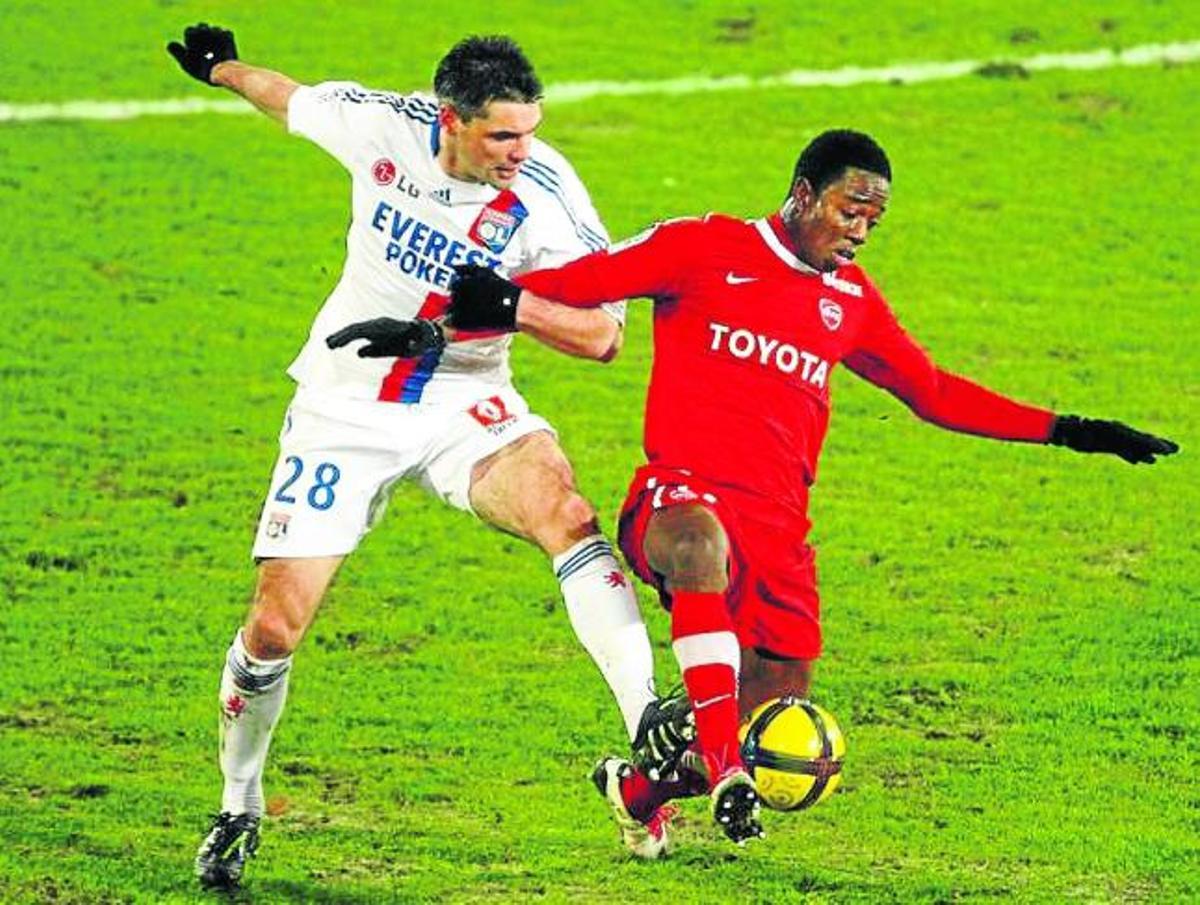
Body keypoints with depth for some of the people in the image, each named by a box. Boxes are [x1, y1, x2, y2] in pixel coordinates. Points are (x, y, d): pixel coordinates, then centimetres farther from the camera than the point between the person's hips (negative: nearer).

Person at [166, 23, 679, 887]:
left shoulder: (545, 193, -18)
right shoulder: (379, 126, -13)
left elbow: (602, 335, -16)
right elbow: (293, 98, 10)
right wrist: (221, 67, 29)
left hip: (464, 406, -1)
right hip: (344, 408, 1)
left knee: (565, 513, -32)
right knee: (275, 626, -4)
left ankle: (650, 732, -39)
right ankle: (238, 807, 22)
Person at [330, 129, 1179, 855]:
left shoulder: (853, 303, 16)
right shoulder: (705, 249, 2)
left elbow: (935, 393, 24)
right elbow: (582, 281, -1)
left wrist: (1063, 430, 19)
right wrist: (495, 303, -19)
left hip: (779, 523, 6)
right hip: (684, 491, -6)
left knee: (780, 701, -2)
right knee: (702, 552, -41)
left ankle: (641, 787, 28)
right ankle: (723, 771, -47)